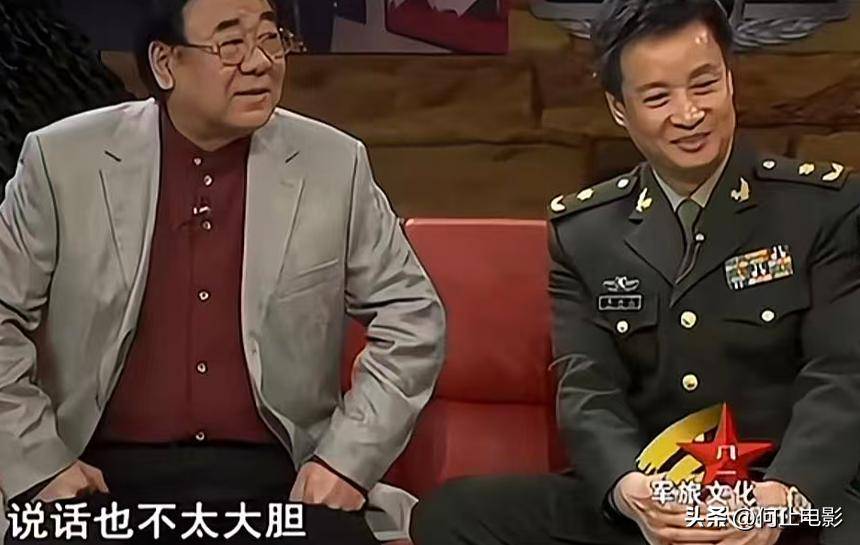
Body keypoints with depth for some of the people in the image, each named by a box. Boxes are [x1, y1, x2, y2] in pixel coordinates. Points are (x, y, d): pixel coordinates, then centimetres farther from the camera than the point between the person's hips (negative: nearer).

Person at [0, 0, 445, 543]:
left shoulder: (335, 165, 1)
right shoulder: (64, 160, -1)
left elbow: (412, 318, 6)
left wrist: (347, 458, -4)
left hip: (276, 477, 1)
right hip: (106, 476, 0)